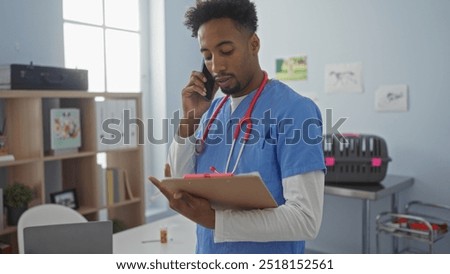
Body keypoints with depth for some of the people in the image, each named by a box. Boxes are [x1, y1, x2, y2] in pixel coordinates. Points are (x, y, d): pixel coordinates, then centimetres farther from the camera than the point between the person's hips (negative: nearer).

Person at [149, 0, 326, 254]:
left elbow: (306, 219, -23)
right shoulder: (213, 110, 3)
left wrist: (214, 219, -30)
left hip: (267, 257, -6)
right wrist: (189, 119, -9)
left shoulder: (294, 110, -18)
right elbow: (181, 189, 1)